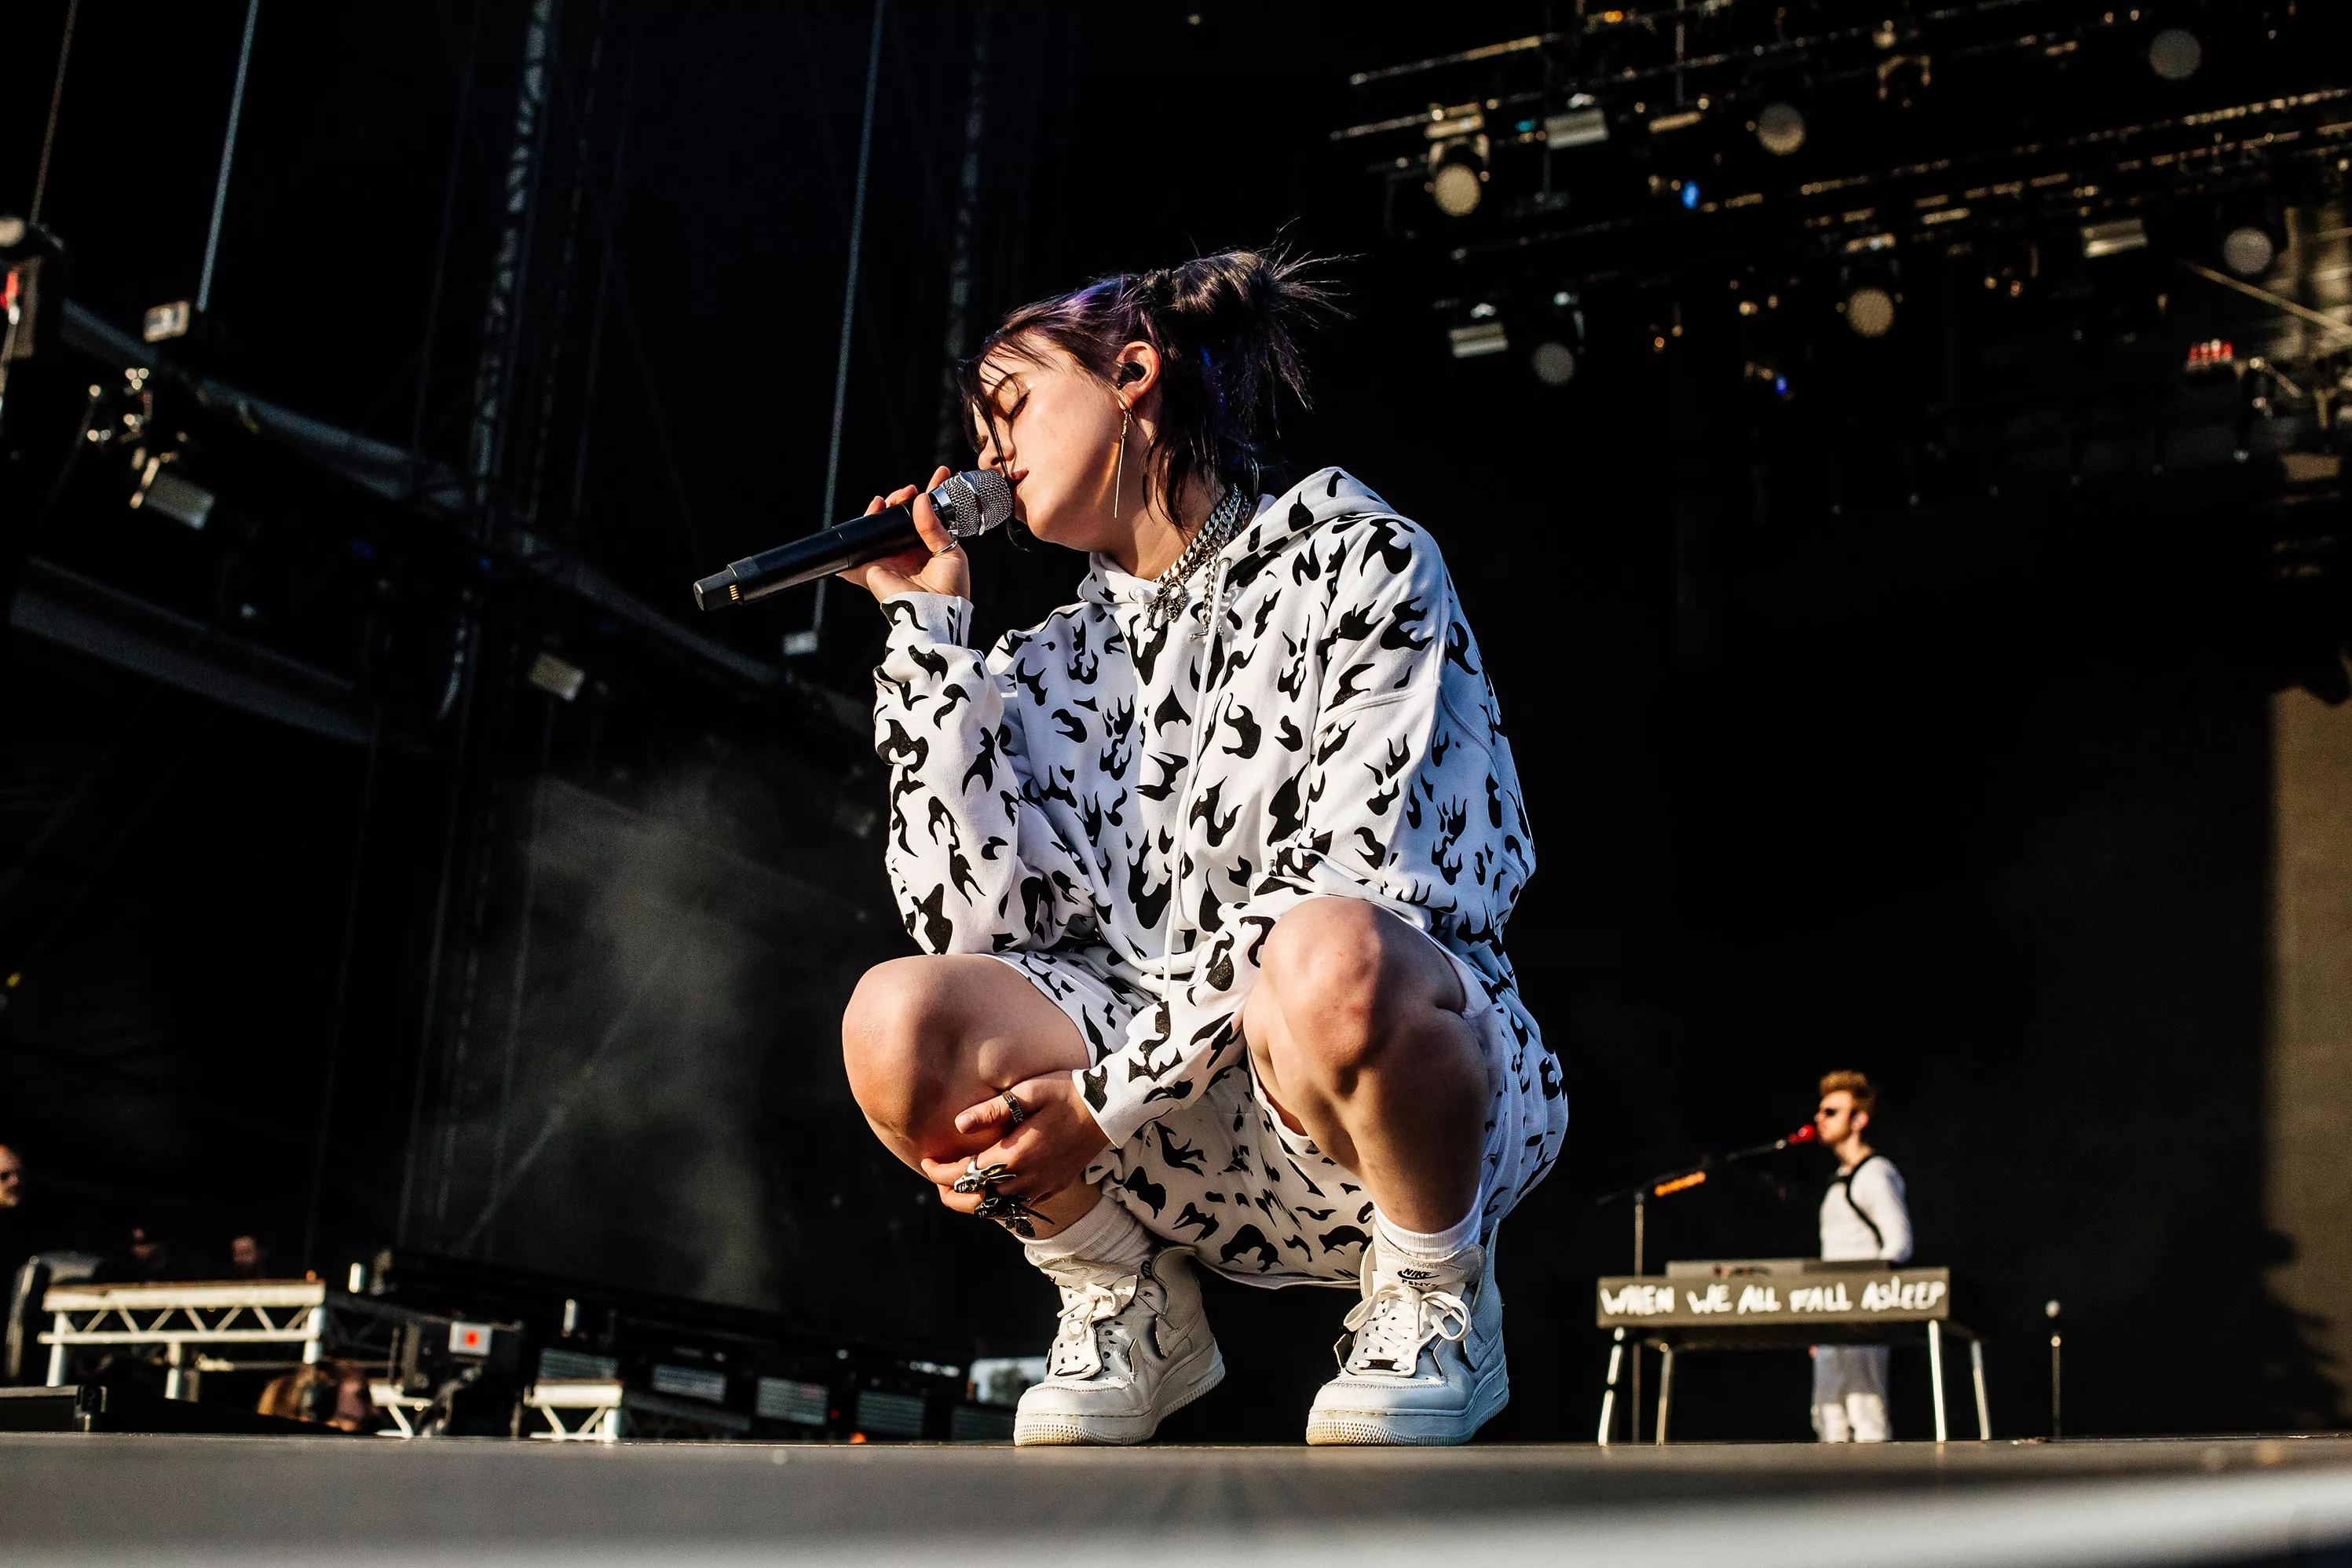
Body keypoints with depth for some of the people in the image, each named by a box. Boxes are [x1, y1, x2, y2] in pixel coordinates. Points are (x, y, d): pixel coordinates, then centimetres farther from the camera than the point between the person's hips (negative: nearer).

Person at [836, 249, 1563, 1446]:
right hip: (1196, 1152, 4)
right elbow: (979, 925, -4)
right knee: (898, 1018, -21)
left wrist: (1111, 1089, -20)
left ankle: (1436, 1310, -8)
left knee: (1331, 957, -38)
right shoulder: (1051, 667, 12)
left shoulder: (1358, 561, -2)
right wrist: (926, 629, 1)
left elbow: (1353, 883, -14)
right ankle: (1131, 1313, 5)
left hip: (1428, 1082, -4)